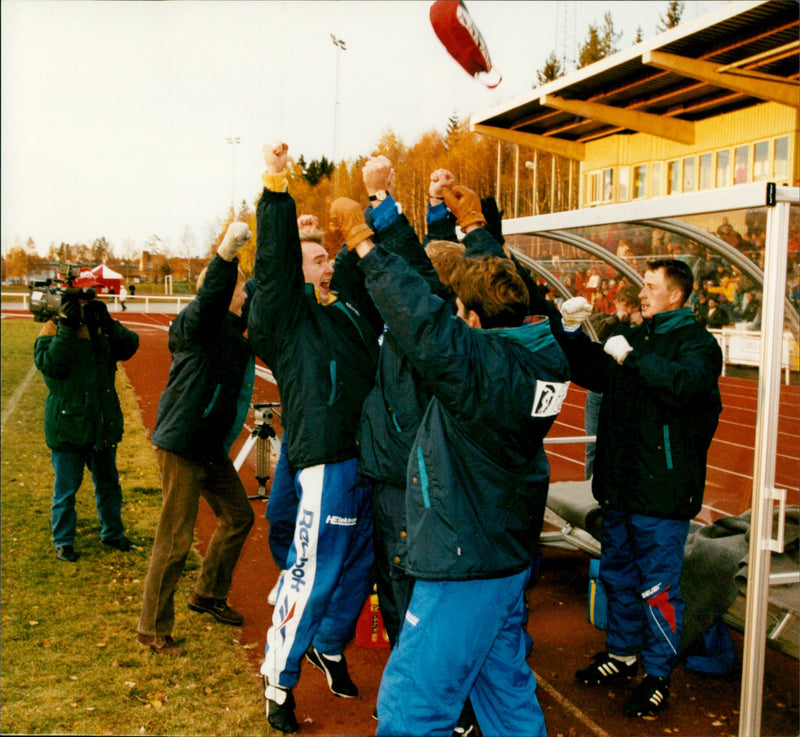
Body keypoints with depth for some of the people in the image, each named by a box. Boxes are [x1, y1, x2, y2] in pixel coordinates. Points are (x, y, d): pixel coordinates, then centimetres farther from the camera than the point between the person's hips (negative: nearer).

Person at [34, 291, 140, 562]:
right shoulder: (53, 330, -6)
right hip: (67, 424, -5)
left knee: (108, 482, 16)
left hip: (103, 424, 5)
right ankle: (63, 542, 19)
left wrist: (107, 323, -18)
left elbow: (130, 346, -7)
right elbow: (49, 364, -22)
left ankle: (112, 533, 32)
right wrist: (67, 329, -25)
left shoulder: (101, 328, 7)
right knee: (66, 486, 4)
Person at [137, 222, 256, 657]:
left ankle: (209, 594, 38)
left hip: (213, 446, 9)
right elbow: (209, 300, -36)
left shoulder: (236, 328, 11)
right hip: (182, 444, -9)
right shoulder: (197, 323, -15)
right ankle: (152, 630, 12)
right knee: (175, 539, -3)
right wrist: (226, 254, -52)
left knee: (238, 516, 19)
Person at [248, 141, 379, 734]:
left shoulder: (350, 312, 18)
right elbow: (274, 261, -15)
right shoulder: (288, 314, 0)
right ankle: (279, 681, 14)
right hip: (326, 459, -7)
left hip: (367, 456, 7)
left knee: (360, 565, 18)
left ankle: (330, 645, 40)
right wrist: (277, 188, -23)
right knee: (314, 574, -3)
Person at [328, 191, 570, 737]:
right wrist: (475, 226, 28)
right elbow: (501, 285, 16)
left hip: (465, 565, -9)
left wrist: (363, 240, -22)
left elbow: (420, 314, -33)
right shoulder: (541, 353, 0)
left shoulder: (480, 364, -25)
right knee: (507, 687, 24)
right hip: (511, 554, 10)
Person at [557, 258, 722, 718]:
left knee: (658, 586, 1)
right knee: (618, 574, 19)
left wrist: (632, 356, -23)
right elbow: (587, 372, 22)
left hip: (662, 490, -8)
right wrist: (573, 331, 7)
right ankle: (623, 654, 36)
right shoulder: (629, 336, 14)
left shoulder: (697, 342, -8)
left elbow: (686, 384, -29)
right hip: (620, 486, 8)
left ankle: (659, 675, 17)